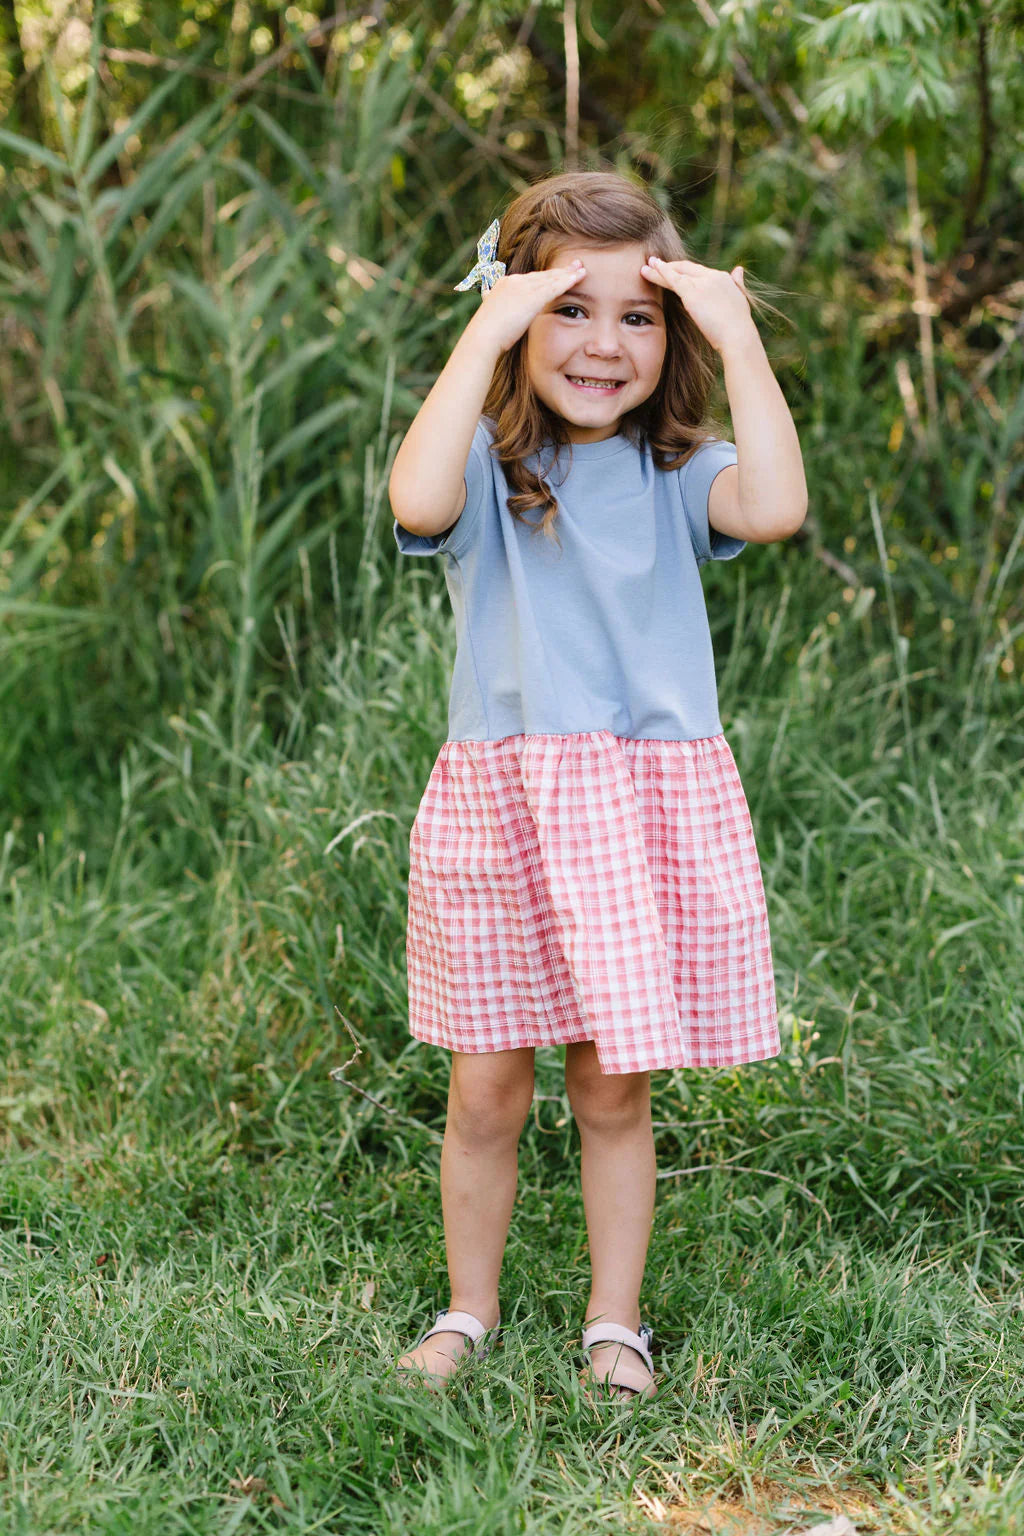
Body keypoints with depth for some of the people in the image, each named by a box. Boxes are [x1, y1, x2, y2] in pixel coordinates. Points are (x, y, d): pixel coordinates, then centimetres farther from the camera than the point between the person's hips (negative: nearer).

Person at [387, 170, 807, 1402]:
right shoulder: (487, 465, -1)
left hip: (652, 805, 1)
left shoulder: (676, 474, 3)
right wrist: (486, 332, -20)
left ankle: (613, 1320, 27)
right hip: (499, 803, -1)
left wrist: (738, 337, -14)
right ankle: (469, 1311, 29)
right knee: (485, 1092, 9)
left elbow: (775, 508, -18)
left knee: (614, 1092, 9)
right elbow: (417, 502, -25)